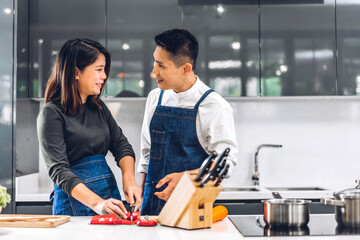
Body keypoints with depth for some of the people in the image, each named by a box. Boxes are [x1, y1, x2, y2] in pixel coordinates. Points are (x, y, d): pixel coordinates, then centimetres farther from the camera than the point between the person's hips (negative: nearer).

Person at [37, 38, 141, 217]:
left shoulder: (99, 108, 12)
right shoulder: (52, 113, -9)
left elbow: (121, 145, 9)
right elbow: (58, 170, -17)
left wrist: (129, 179, -11)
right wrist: (96, 203, -29)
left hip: (110, 191, 6)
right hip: (75, 201, -6)